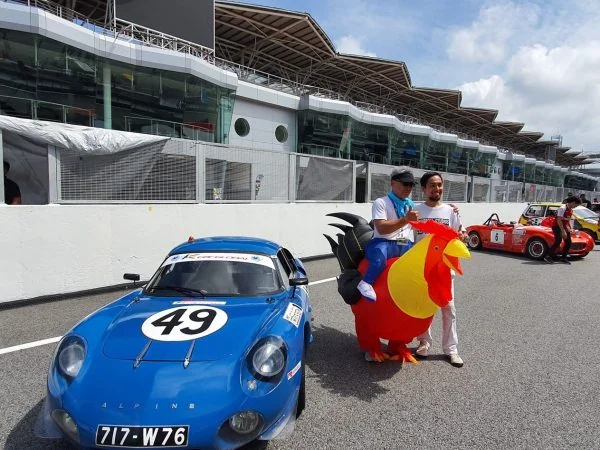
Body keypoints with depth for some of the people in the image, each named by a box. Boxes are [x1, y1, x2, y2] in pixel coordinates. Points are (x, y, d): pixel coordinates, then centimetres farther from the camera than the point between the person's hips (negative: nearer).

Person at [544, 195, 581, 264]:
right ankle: (548, 256, -19)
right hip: (557, 227, -9)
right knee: (558, 241, -22)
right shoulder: (563, 208, -17)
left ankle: (563, 257, 16)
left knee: (568, 242, 5)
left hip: (564, 227, 9)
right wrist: (563, 231, -24)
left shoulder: (571, 210, 11)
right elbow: (559, 220, -22)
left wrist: (570, 229, 7)